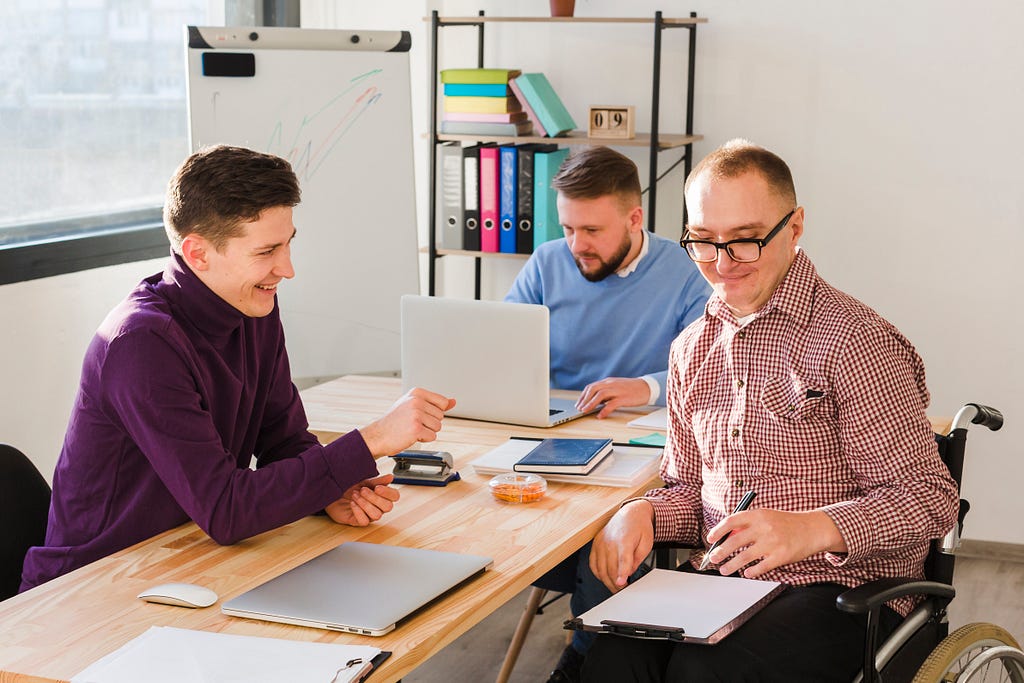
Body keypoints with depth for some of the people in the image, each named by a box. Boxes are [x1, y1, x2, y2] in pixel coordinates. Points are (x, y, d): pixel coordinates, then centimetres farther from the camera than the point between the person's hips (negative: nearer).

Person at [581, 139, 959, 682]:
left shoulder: (854, 342, -9)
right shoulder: (691, 350, 14)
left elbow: (929, 499, -11)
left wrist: (811, 529, -27)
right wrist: (643, 513, -2)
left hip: (842, 589, -4)